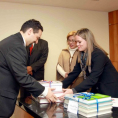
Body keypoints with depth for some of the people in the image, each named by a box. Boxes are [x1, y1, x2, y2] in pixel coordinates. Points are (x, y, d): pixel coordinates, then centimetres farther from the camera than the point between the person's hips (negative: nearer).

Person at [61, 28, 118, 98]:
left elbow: (92, 79, -32)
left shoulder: (99, 55, -24)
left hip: (110, 92, -6)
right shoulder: (82, 55, -1)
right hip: (97, 90, 6)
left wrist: (73, 91, -41)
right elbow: (74, 73, -3)